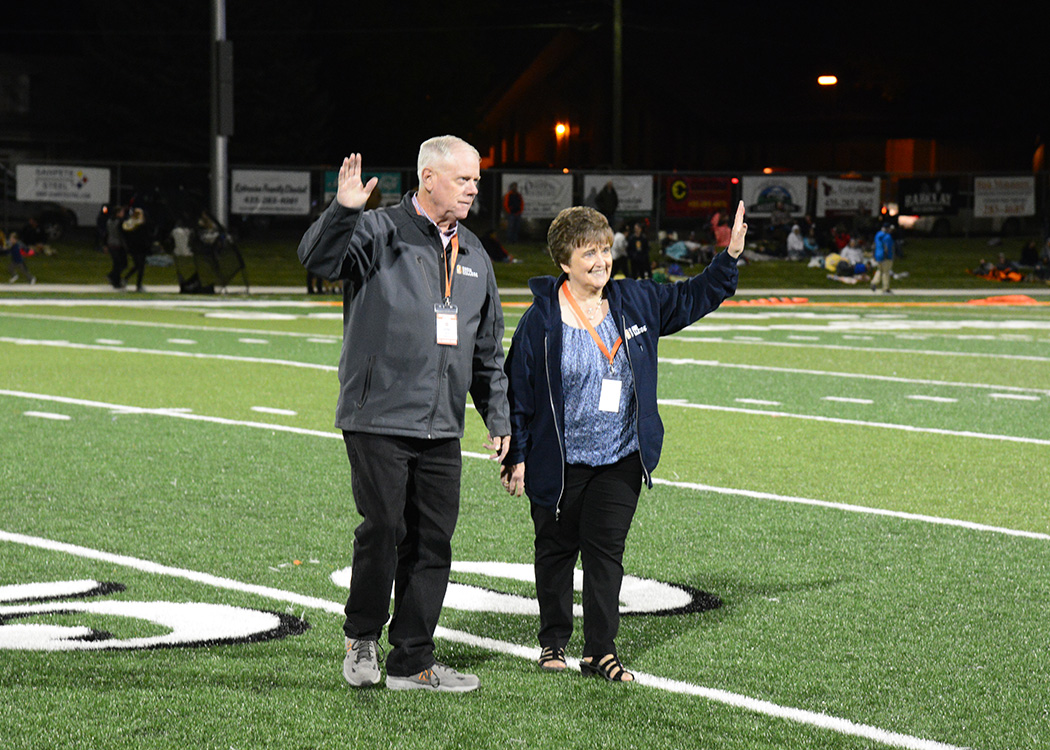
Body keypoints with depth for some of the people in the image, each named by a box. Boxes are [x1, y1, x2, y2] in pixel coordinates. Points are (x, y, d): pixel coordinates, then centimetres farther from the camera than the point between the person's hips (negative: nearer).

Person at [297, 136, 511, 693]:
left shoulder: (472, 253, 17)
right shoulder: (380, 232, -2)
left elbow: (489, 347, 24)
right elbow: (317, 258, -20)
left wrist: (497, 416, 21)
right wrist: (343, 210, -36)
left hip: (441, 427, 6)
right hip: (378, 417, -6)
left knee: (433, 541, 5)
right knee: (383, 530, -8)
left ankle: (412, 663, 13)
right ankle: (361, 638, 15)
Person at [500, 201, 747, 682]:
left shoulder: (634, 302, 2)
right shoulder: (541, 320, -10)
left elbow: (692, 298, 16)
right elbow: (518, 391, -5)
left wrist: (730, 257, 5)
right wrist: (516, 457, -5)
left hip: (621, 458, 3)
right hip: (559, 461, -2)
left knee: (607, 550, 0)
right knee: (557, 548, 10)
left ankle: (600, 651, 5)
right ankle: (553, 641, 26)